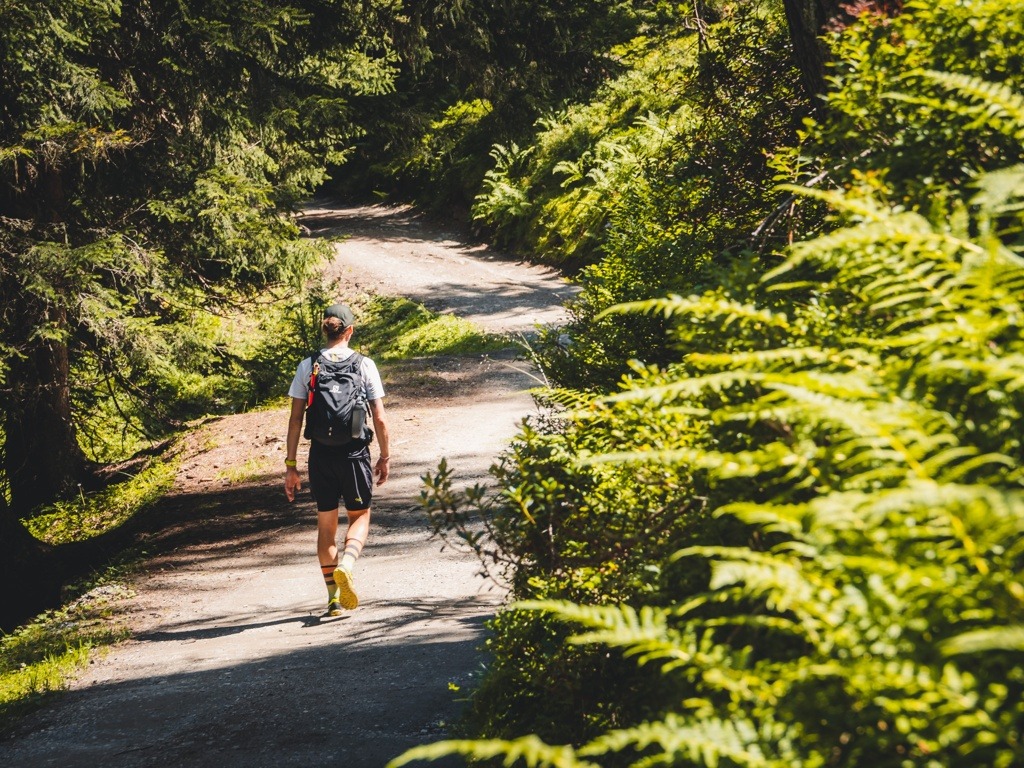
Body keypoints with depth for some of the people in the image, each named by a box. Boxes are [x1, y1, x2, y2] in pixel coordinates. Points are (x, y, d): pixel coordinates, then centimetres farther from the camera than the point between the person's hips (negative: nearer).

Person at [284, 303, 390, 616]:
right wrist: (384, 457, 9)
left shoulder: (307, 366, 0)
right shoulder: (364, 365, -3)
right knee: (360, 515, 16)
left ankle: (334, 597, 16)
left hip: (321, 454, 2)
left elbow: (295, 419, -1)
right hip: (354, 452, -1)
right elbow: (379, 419, -4)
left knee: (326, 522, 15)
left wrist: (291, 465, 4)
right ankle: (346, 566, -12)